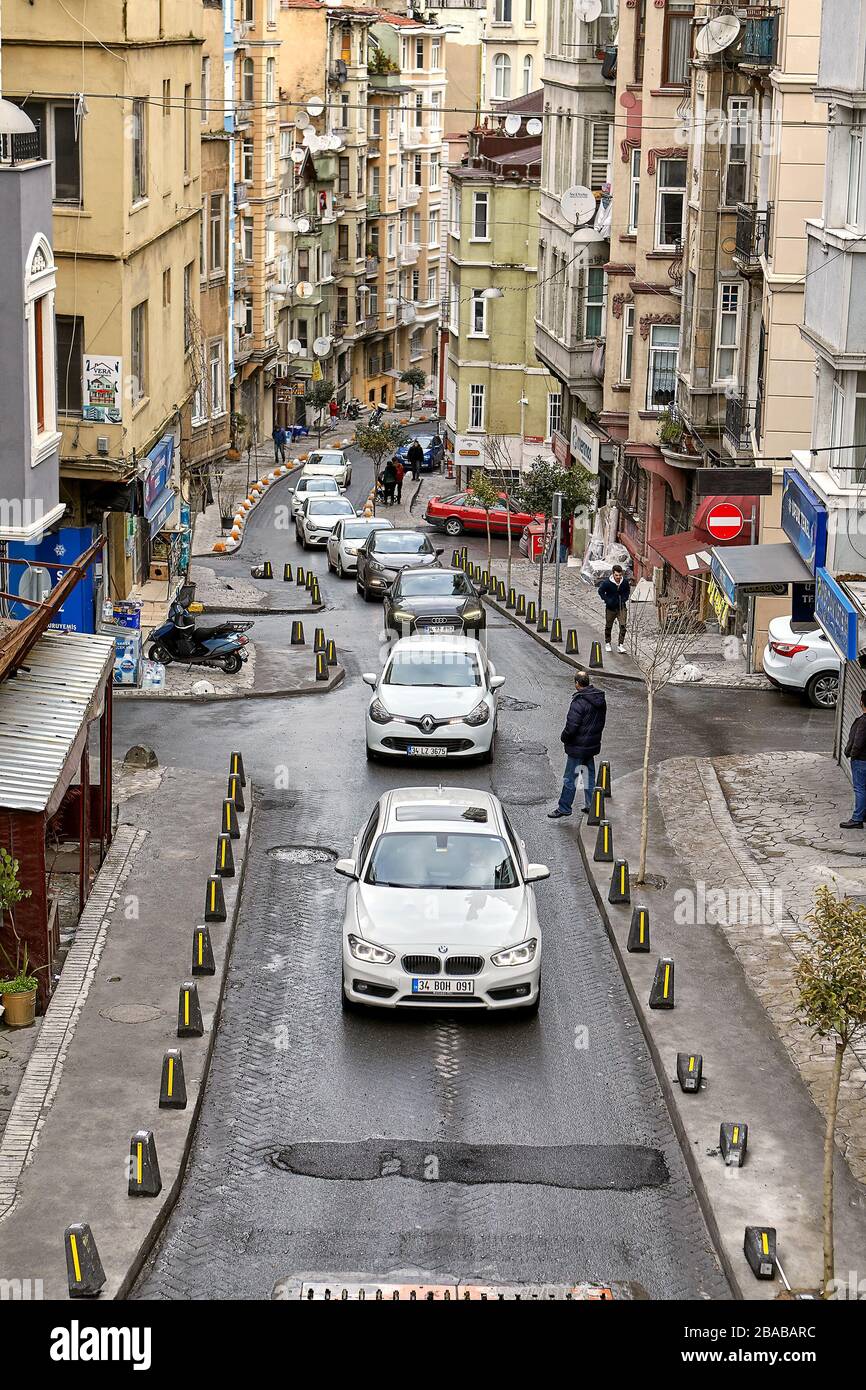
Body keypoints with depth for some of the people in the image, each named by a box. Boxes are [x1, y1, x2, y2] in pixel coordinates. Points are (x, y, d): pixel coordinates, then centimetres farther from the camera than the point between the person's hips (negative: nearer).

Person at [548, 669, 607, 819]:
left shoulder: (579, 702, -25)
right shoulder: (600, 699, 2)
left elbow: (571, 726, -25)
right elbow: (602, 721, 12)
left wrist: (564, 737, -7)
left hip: (578, 747, -8)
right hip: (593, 744, 8)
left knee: (570, 777, 2)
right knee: (589, 774, 19)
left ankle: (564, 808, 9)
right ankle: (591, 804, 26)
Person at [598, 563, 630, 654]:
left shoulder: (625, 582, -8)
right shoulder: (607, 583, -19)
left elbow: (627, 591, 12)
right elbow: (600, 591, -4)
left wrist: (625, 598, -2)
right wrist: (606, 600, -12)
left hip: (622, 607, 1)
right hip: (610, 608, -1)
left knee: (623, 626, -11)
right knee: (608, 626, 13)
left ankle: (621, 645, -3)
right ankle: (607, 643, 33)